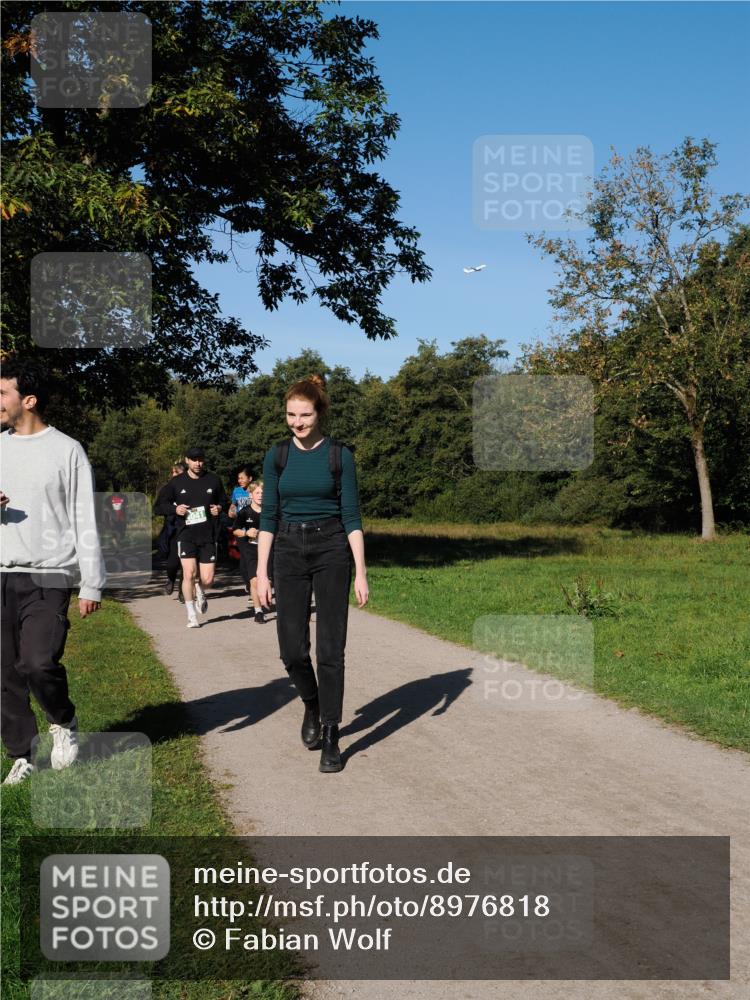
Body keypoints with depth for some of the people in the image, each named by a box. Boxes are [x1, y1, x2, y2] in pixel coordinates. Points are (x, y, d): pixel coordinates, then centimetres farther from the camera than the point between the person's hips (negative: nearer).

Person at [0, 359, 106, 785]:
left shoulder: (67, 450, -1)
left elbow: (85, 522, -2)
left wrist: (92, 585, -5)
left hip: (49, 577, -4)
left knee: (39, 663, -17)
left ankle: (64, 722, 13)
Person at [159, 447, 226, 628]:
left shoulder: (213, 480, 6)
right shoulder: (177, 482, 3)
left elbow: (224, 500, 19)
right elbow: (163, 503, 12)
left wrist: (219, 508, -4)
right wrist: (175, 509, -9)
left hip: (208, 535, 1)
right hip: (186, 535, -1)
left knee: (207, 579, -1)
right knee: (189, 574, -14)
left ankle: (200, 592, 38)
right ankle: (191, 616, 0)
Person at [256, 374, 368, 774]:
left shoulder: (340, 455, -3)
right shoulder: (277, 456, 4)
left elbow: (352, 516, -3)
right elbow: (268, 516, 4)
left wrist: (361, 573, -8)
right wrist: (261, 571, -1)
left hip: (331, 550, -2)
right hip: (289, 551, 2)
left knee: (330, 648, -5)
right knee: (292, 648, 0)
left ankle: (330, 738, 5)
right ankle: (312, 706, 31)